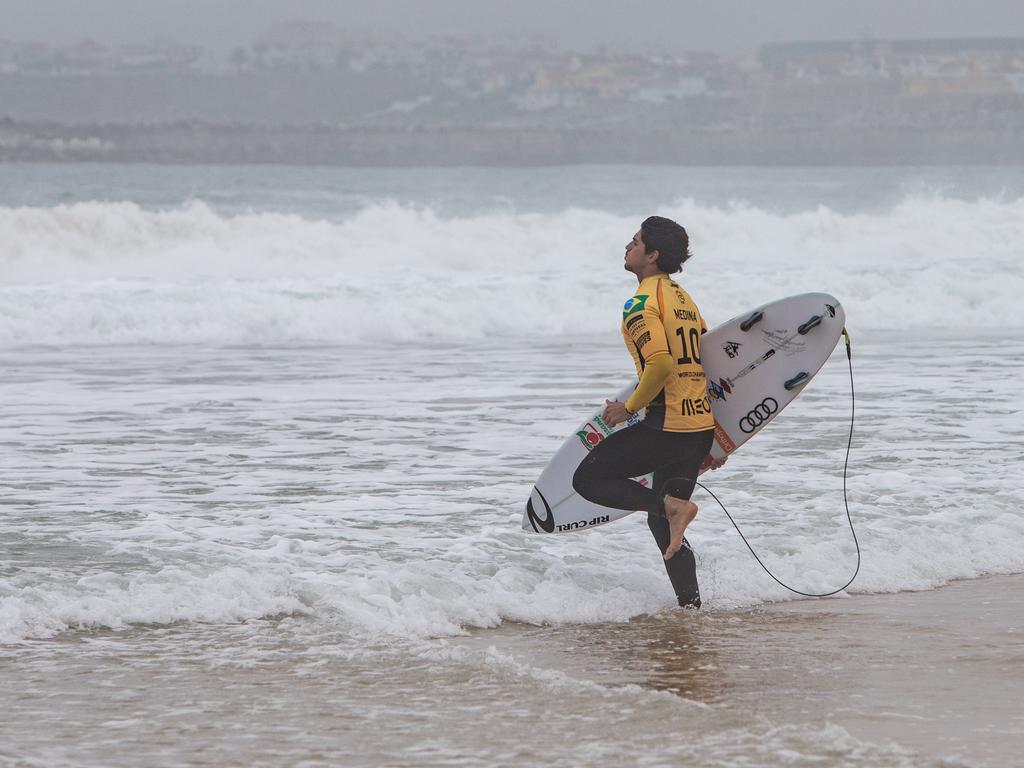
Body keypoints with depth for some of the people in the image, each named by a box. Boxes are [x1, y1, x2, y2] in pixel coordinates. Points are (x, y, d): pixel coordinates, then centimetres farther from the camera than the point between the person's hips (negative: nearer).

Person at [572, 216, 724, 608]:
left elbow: (662, 363, -26)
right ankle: (691, 604, 12)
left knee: (589, 478, 0)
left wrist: (629, 407, -12)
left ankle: (672, 505, -17)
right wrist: (715, 440, 26)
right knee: (661, 521, 17)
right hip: (702, 425, 9)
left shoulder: (642, 304, -11)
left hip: (668, 424, -9)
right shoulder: (684, 299, 18)